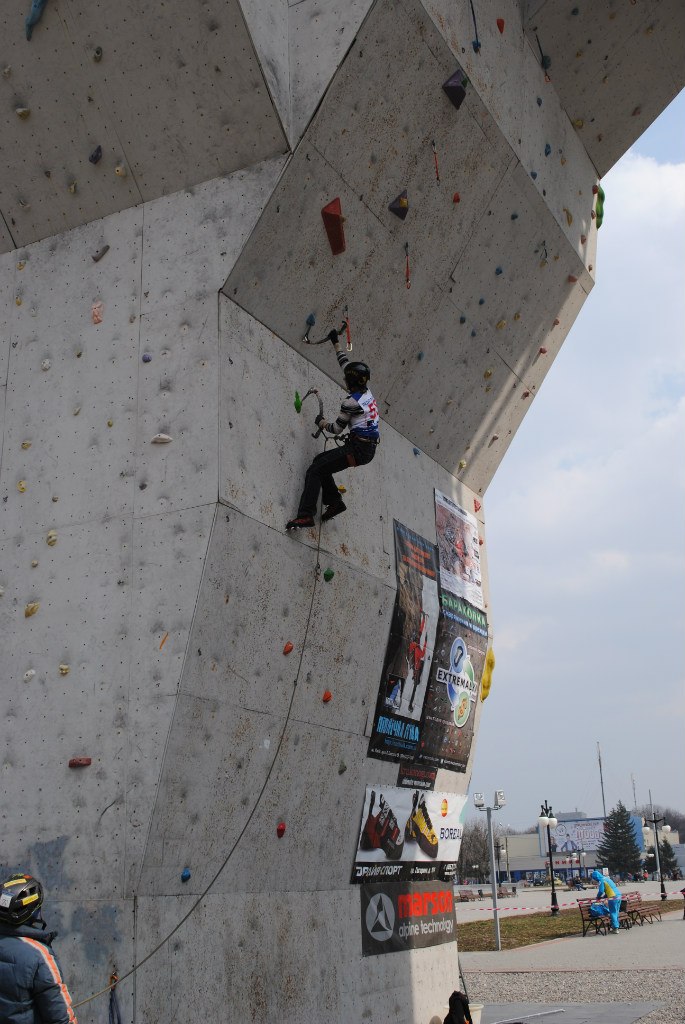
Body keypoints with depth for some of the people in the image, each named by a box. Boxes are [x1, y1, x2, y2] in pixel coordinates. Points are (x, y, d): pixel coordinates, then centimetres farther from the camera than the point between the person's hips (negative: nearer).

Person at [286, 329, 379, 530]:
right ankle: (335, 501, 16)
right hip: (369, 448, 10)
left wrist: (321, 422, 12)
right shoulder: (366, 392, 10)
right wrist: (336, 343, 30)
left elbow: (337, 429, -8)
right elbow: (346, 365, 22)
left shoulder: (351, 401, -15)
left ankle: (306, 515, -25)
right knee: (320, 460, 21)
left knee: (315, 470, -14)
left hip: (358, 449, -10)